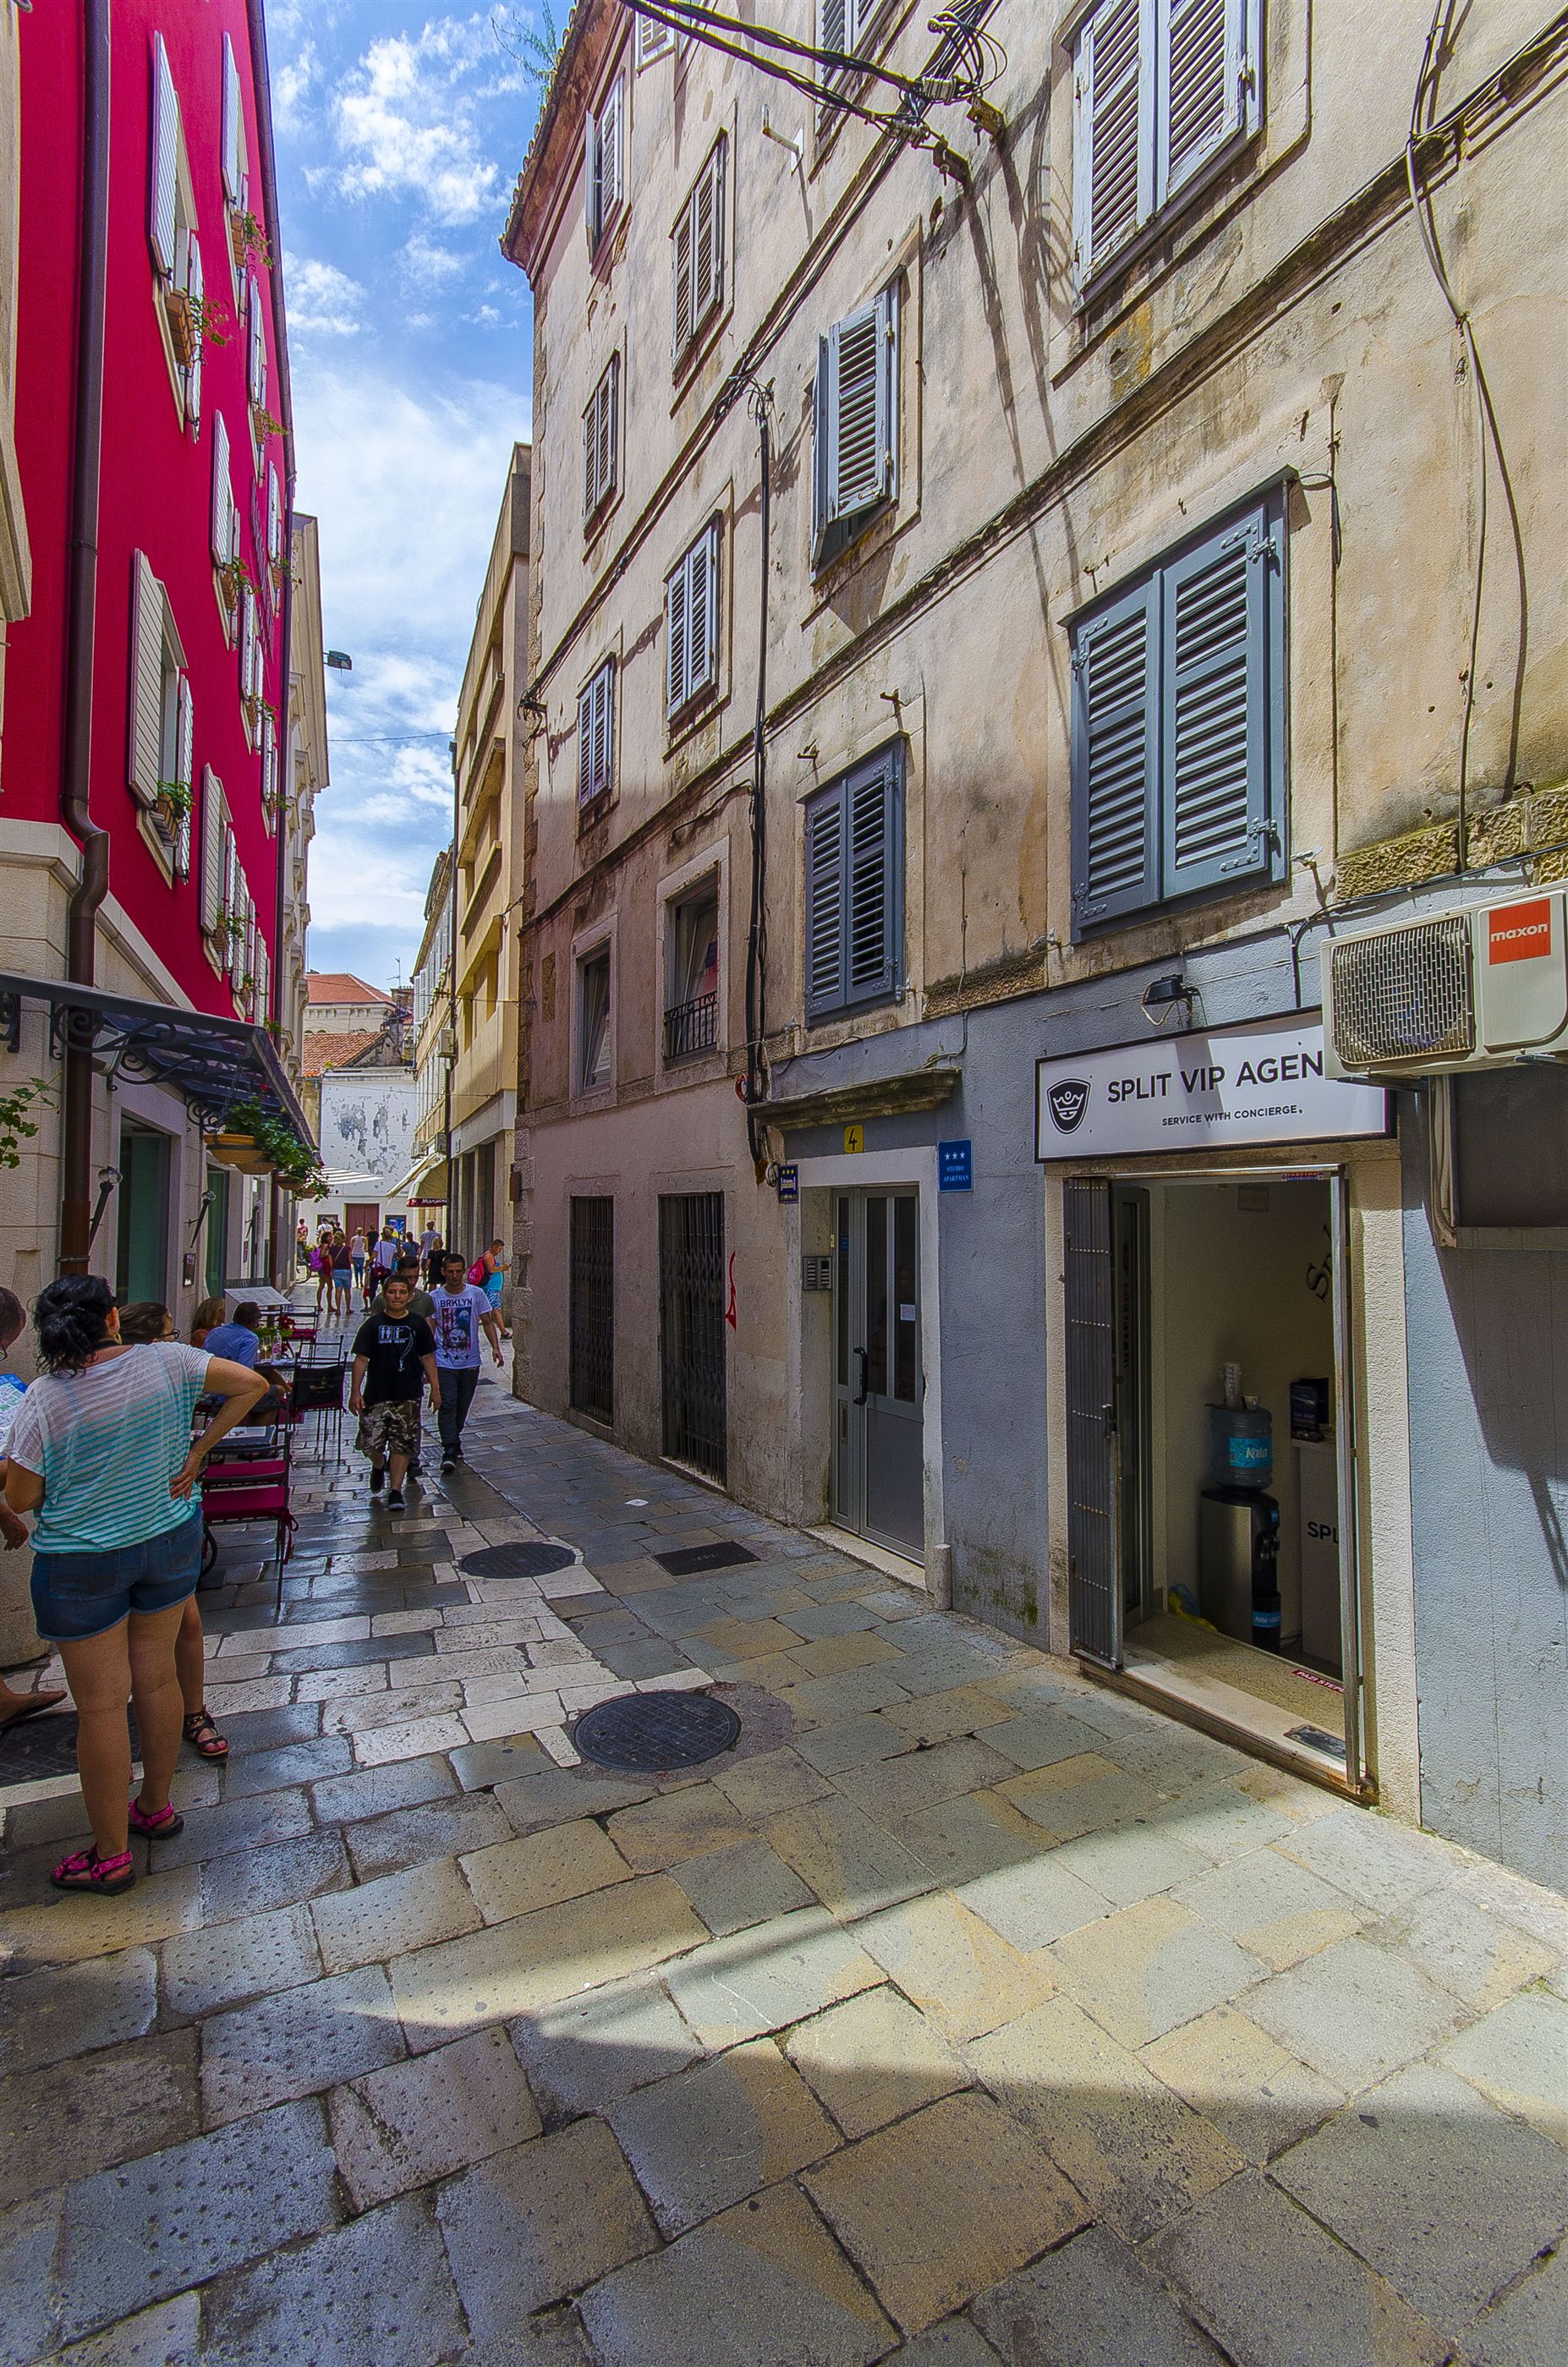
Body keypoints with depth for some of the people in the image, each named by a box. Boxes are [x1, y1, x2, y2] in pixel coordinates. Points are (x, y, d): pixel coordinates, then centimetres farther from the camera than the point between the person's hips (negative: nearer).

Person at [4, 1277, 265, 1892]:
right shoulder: (166, 1362, -11)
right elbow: (250, 1384, -8)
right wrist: (198, 1451, -1)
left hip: (81, 1565, -3)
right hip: (170, 1541, 3)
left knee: (101, 1705, 8)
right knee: (157, 1676, 18)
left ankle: (111, 1856, 22)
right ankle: (156, 1805, 37)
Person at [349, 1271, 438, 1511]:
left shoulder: (417, 1324, 4)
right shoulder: (373, 1325, 0)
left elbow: (428, 1357, 8)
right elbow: (361, 1359, -1)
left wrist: (435, 1389, 4)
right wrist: (355, 1392, -8)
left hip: (408, 1395, 0)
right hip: (376, 1395, 0)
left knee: (403, 1445, 0)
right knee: (371, 1443, 1)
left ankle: (396, 1490, 10)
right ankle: (379, 1465, 35)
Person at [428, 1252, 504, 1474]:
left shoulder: (476, 1294, 0)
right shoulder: (434, 1297, -1)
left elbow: (488, 1322, 4)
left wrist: (495, 1347, -9)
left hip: (470, 1362, 2)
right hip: (444, 1362, -2)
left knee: (463, 1406, 12)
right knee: (448, 1405, -11)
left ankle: (454, 1438, 36)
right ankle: (449, 1451, -8)